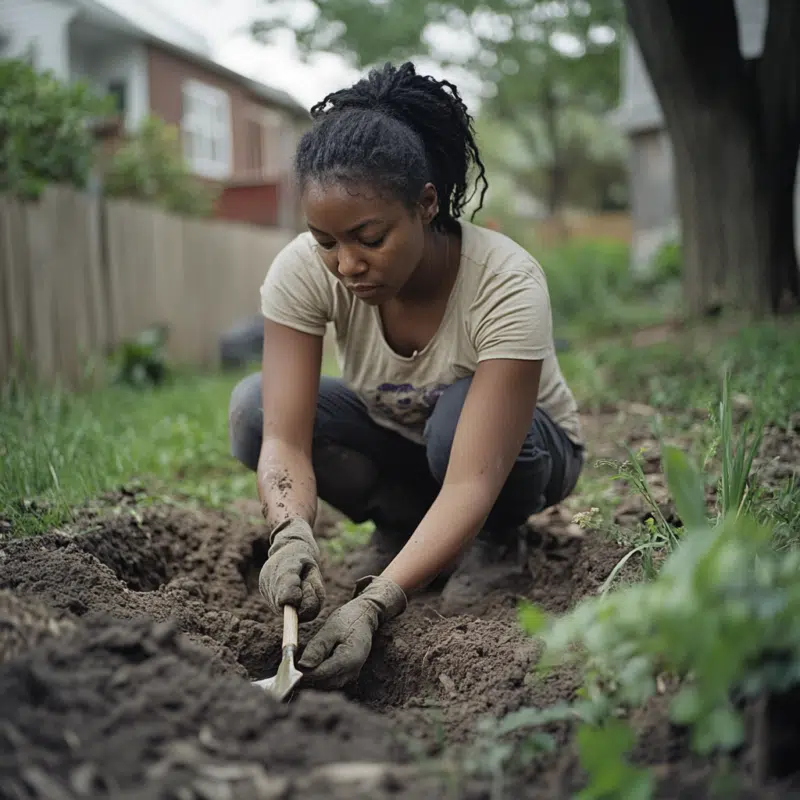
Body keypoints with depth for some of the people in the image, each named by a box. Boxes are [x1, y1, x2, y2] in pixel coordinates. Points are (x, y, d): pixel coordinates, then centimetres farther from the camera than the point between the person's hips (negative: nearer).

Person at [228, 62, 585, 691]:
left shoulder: (507, 284, -35)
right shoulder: (302, 271, -26)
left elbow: (472, 483, -40)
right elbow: (285, 437, -30)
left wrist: (374, 604, -51)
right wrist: (292, 535, -51)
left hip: (526, 450, -3)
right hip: (398, 442, 3)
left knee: (459, 408, -39)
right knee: (253, 407, -24)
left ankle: (491, 537, -4)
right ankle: (401, 525, -1)